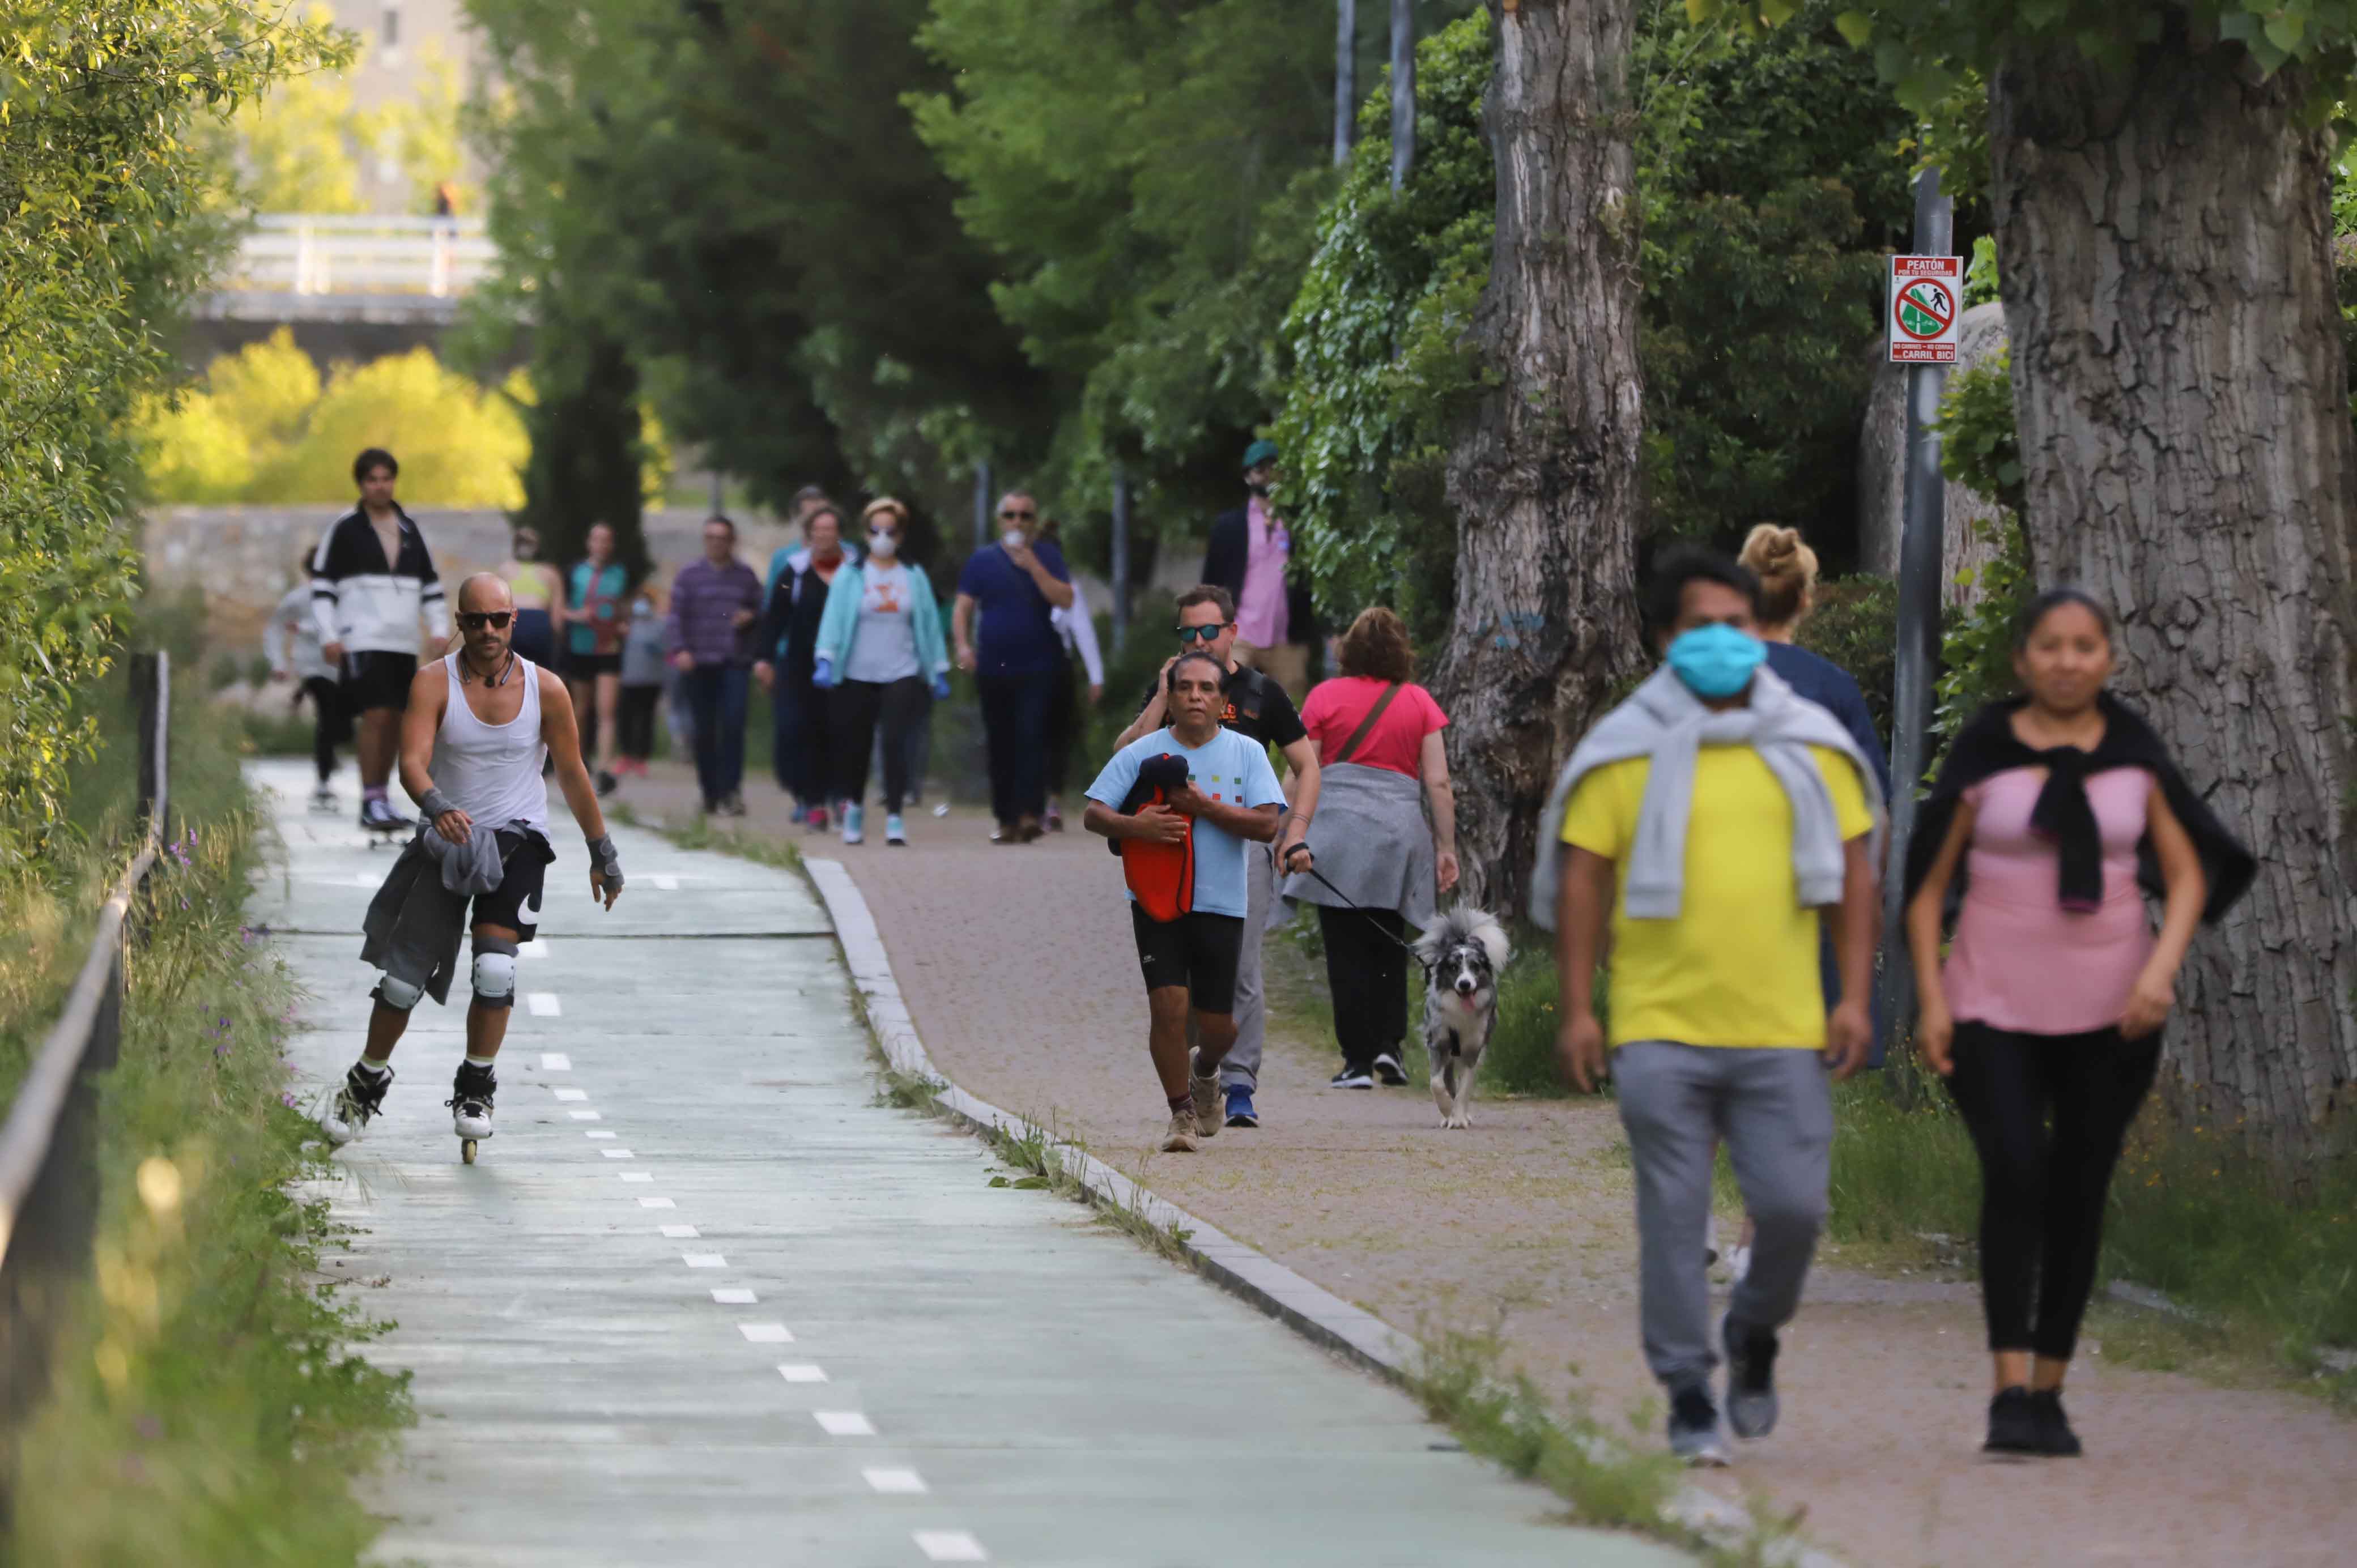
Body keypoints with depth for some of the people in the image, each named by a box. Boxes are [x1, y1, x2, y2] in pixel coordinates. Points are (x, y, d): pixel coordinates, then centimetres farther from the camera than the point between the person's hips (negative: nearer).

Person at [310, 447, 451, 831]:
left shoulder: (410, 530, 15)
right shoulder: (345, 529, 0)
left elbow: (431, 584, 21)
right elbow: (322, 585, -1)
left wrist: (439, 628, 9)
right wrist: (329, 636, -9)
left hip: (404, 642, 6)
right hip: (362, 640, -6)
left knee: (395, 724, 7)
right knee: (377, 717, -16)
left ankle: (382, 799, 16)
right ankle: (370, 803, -15)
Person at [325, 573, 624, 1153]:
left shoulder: (545, 690, -5)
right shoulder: (434, 683, -9)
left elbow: (573, 775, 5)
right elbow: (412, 760, -21)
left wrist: (603, 854, 10)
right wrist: (437, 807, -42)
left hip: (517, 839, 0)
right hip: (447, 839, 0)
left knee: (494, 967, -20)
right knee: (405, 975, 1)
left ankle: (475, 1092, -2)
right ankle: (366, 1084, 25)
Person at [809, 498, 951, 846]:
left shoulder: (914, 577, 7)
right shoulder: (850, 576, 2)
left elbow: (930, 624, 8)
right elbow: (833, 619, -5)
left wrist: (939, 672, 7)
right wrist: (825, 660, -18)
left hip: (902, 676, 0)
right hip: (857, 676, 0)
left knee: (897, 744, -13)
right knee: (855, 747, 7)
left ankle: (895, 817, -12)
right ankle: (854, 806, 31)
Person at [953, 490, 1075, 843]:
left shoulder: (1047, 556, 6)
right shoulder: (982, 560, 10)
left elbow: (1065, 599, -7)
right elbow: (963, 608, 8)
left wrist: (1032, 565, -15)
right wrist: (964, 645, -9)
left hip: (1038, 667, -2)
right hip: (993, 668, 2)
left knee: (1031, 738, -16)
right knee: (1000, 746, 5)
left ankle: (1029, 814, -23)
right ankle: (1006, 819, 12)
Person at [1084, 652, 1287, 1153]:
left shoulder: (1247, 753, 3)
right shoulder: (1142, 753, 3)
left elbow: (1267, 825, -7)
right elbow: (1093, 815, 1)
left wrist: (1202, 807, -15)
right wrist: (1134, 826, -19)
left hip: (1221, 905, 1)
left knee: (1217, 1023, 5)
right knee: (1169, 1005, -13)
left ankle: (1204, 1072, 41)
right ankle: (1182, 1114, 2)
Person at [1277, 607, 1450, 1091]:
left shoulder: (1326, 697, 3)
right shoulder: (1419, 702, 6)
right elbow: (1438, 783, 4)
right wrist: (1446, 847, 8)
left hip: (1338, 831, -2)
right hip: (1401, 832, 2)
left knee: (1346, 949, 0)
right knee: (1389, 947, 15)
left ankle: (1358, 1060, -3)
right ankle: (1388, 1043, 1)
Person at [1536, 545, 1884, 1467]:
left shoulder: (1810, 749, 10)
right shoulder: (1626, 752, 2)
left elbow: (1852, 872, 12)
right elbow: (1580, 878, 2)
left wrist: (1854, 998, 3)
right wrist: (1577, 1011, -4)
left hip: (1783, 1034, 2)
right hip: (1661, 1032, -2)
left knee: (1793, 1208, -4)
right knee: (1674, 1219, -2)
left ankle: (1755, 1335, 25)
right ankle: (1689, 1398, 6)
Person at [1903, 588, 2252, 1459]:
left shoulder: (2136, 760, 4)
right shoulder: (1982, 757, 0)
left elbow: (2188, 875, 5)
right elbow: (1928, 884, 4)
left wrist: (2162, 969, -12)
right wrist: (1930, 998, -5)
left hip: (2108, 1010, 2)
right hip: (1995, 1004, -2)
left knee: (2078, 1195, 2)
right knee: (2014, 1170, -20)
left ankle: (2047, 1392, 14)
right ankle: (2009, 1392, -24)